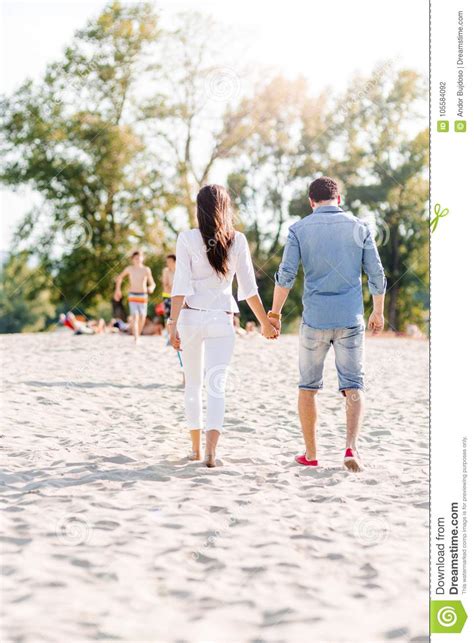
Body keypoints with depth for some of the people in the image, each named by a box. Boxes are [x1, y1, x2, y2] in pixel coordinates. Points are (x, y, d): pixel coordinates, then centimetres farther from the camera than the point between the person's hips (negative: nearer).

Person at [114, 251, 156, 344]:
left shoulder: (146, 270, 1)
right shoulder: (129, 269, 1)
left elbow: (152, 283, 2)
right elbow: (119, 278, 19)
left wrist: (151, 288, -21)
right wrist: (118, 289, 17)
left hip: (143, 296, 2)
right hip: (133, 296, -2)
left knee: (142, 318, 5)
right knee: (134, 317, -16)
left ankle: (138, 335, 28)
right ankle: (135, 339, -24)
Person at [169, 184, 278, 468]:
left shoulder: (187, 239, -4)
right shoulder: (237, 240, 0)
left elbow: (181, 286, -10)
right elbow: (249, 287, 2)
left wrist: (173, 324, -11)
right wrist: (266, 322, 11)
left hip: (191, 317, 0)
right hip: (222, 319, 0)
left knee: (193, 383, 15)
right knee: (217, 385, -3)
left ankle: (196, 447, 22)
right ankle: (211, 450, -20)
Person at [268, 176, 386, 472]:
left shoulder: (300, 229, 1)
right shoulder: (359, 228, 4)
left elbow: (286, 275, -6)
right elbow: (377, 275, 4)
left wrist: (275, 313, 4)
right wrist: (378, 312, 17)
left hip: (315, 319, 0)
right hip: (351, 319, 0)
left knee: (309, 386, 14)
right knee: (353, 387, 5)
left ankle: (311, 454, 17)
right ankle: (351, 447, -16)